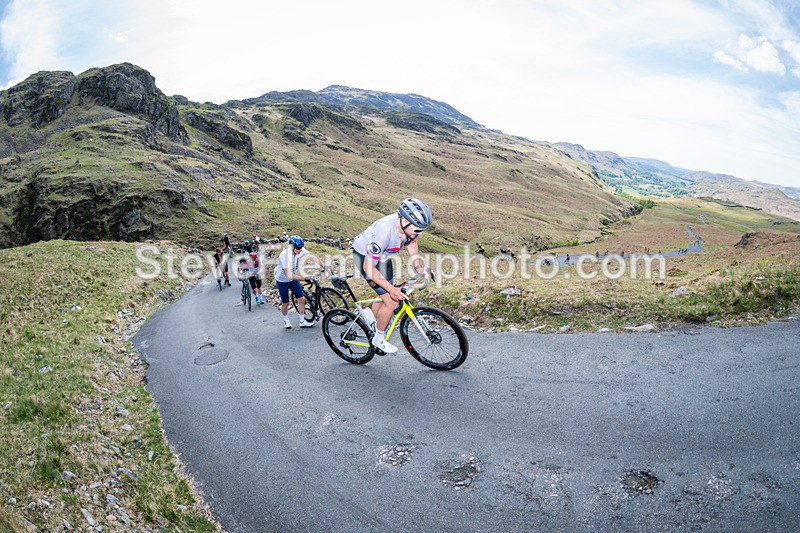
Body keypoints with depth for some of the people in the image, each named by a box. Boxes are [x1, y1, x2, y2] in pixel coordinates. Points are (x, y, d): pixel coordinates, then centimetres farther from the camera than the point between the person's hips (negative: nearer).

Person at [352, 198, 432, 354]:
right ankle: (378, 339, 11)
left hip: (382, 256, 7)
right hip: (364, 257, -7)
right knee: (391, 301, -11)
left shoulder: (410, 224, -21)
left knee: (383, 296, 20)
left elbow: (412, 242, 4)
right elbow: (369, 267, -34)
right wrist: (391, 289, -36)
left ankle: (374, 328, 44)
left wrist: (418, 267, -7)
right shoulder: (384, 231, -41)